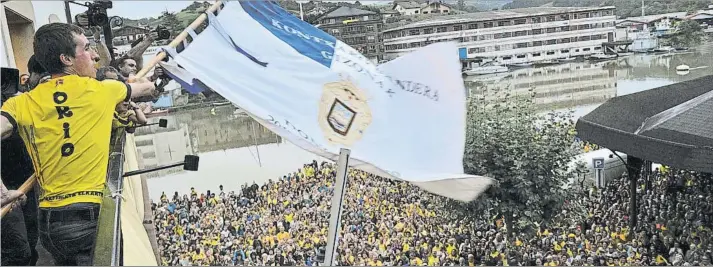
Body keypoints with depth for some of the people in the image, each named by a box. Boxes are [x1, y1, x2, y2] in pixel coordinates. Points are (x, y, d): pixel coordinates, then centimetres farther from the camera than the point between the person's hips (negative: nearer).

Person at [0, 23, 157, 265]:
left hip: (47, 221, 4)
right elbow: (147, 88, 19)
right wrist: (151, 82, 42)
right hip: (90, 215, -4)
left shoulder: (21, 104, 3)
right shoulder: (101, 90, 0)